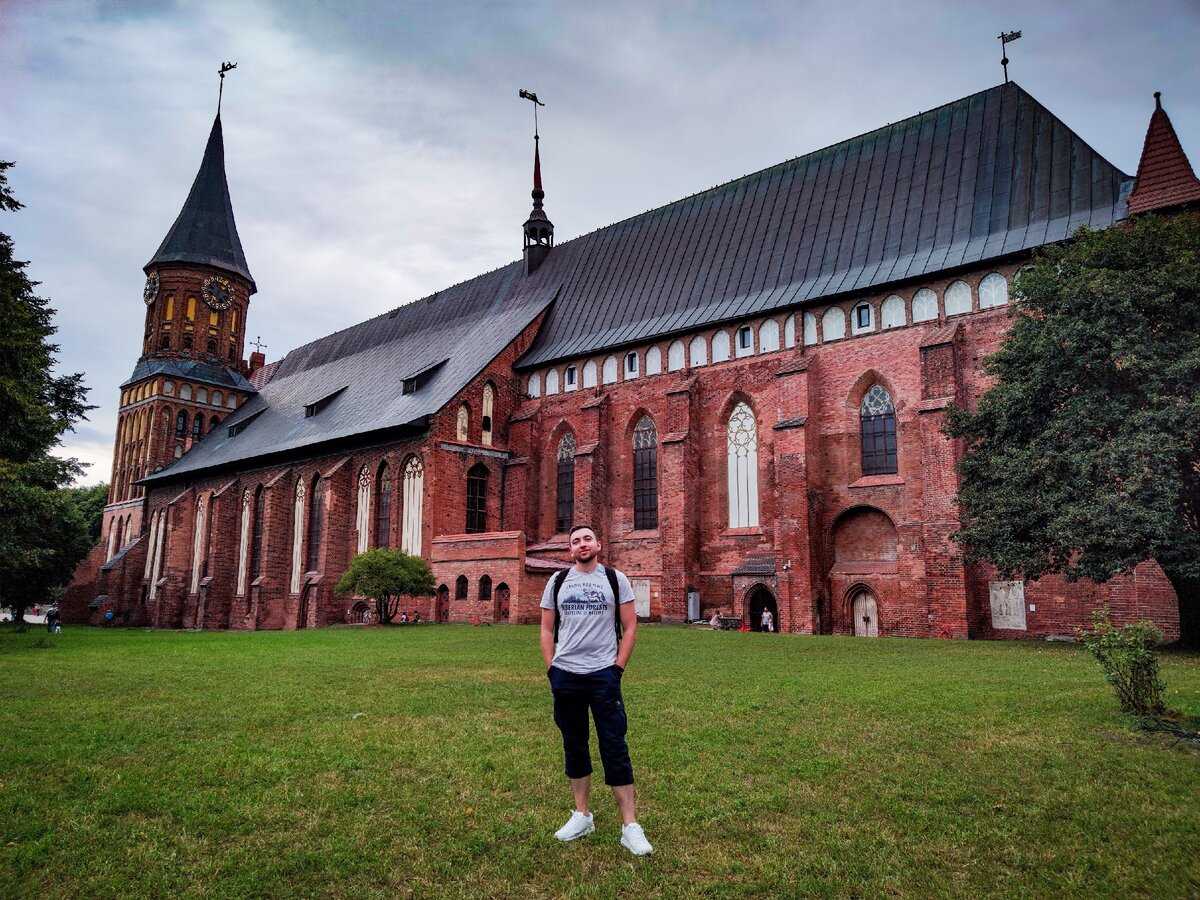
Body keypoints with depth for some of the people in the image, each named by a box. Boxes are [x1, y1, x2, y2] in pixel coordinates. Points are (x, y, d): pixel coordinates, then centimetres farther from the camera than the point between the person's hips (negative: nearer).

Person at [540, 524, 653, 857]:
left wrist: (618, 668, -6)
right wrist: (551, 669, 1)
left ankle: (630, 826, 1)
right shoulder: (557, 581, 7)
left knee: (615, 748, -4)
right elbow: (547, 629, 10)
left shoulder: (615, 579, 2)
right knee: (574, 746, 12)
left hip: (603, 674, -3)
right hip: (564, 675, 3)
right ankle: (582, 815, 26)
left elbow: (630, 627, 1)